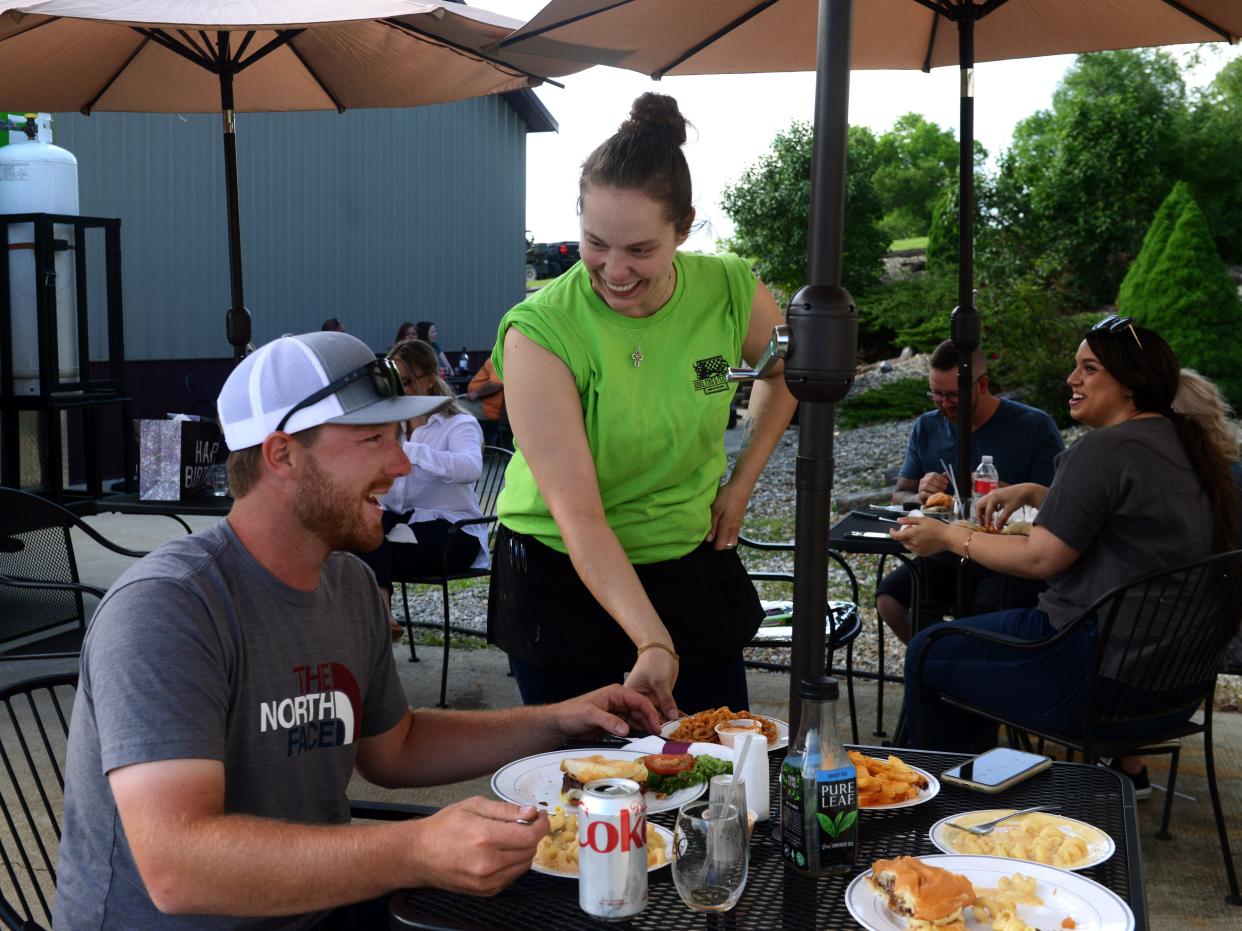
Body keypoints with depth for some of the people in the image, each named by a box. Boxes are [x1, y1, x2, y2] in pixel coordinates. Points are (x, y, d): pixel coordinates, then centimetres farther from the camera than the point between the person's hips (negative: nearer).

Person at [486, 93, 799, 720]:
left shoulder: (729, 292, -11)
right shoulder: (540, 333, -22)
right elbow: (576, 513, -27)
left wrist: (742, 481, 4)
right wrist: (653, 643, -35)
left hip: (693, 565, 3)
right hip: (561, 580, -3)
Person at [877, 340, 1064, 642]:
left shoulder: (1035, 426, -3)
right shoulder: (927, 427, 11)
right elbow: (899, 495, 10)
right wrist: (919, 497, -14)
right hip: (945, 556, 5)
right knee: (889, 596, -21)